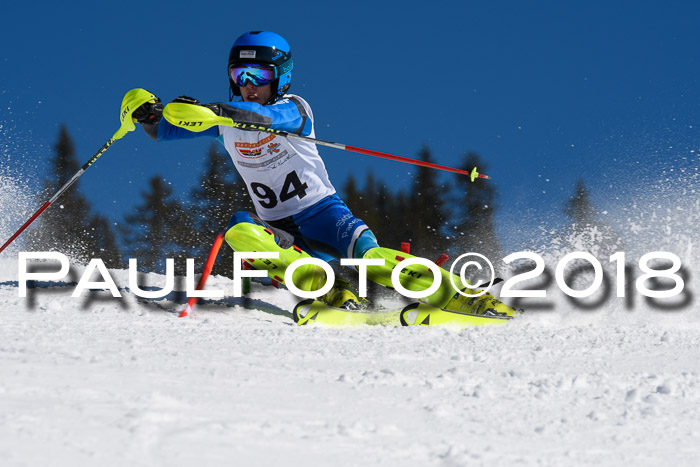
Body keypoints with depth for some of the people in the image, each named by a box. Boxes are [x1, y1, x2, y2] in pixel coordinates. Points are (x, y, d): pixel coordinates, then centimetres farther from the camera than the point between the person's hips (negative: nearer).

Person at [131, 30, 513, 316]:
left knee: (368, 256, -30)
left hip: (323, 211, -3)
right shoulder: (228, 119, 4)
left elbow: (266, 117, -35)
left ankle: (453, 294, -20)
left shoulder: (294, 108, -10)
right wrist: (148, 115, -20)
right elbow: (163, 131, 5)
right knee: (239, 231, -30)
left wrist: (209, 111, -52)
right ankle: (330, 289, -39)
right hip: (279, 229, 3)